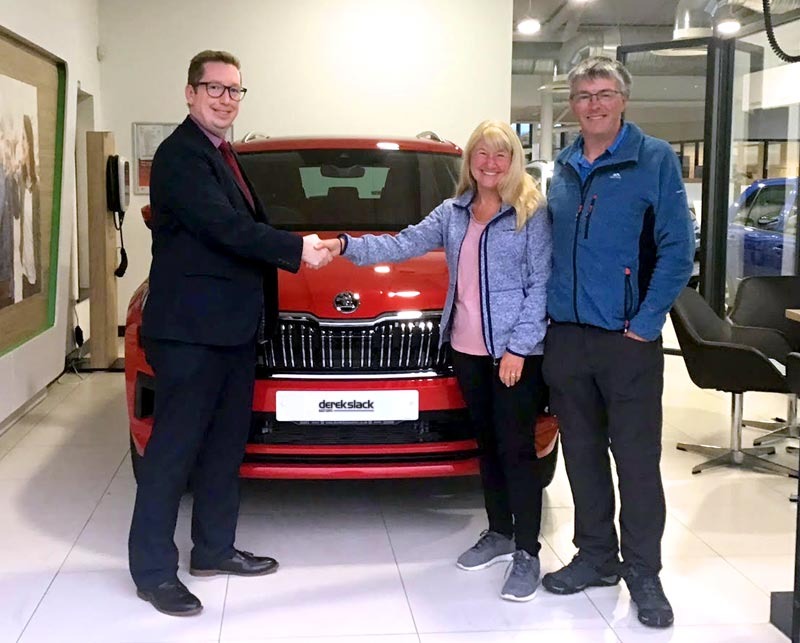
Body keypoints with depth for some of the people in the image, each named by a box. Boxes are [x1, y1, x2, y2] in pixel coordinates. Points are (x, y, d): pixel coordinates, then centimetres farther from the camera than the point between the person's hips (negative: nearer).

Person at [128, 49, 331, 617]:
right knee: (174, 448, -2)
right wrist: (296, 249, -19)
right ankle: (153, 570, 7)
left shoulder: (223, 155, 17)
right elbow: (225, 227, -22)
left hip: (233, 327, 10)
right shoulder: (180, 154, -13)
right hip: (189, 328, -10)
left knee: (226, 444, 15)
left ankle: (215, 549, 27)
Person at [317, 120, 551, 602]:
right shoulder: (453, 213, 11)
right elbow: (404, 244, 3)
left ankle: (528, 553, 5)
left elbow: (541, 284, -9)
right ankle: (499, 534, 29)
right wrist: (347, 246, -11)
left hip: (516, 350, -6)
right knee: (487, 443, 15)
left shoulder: (532, 213, -6)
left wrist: (519, 346, -15)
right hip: (468, 347, 6)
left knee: (516, 448, -4)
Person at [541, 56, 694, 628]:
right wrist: (549, 309, 9)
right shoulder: (563, 168, 11)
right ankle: (596, 556, 27)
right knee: (582, 453, 13)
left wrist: (647, 322, -13)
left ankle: (643, 573, 15)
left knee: (636, 458, 1)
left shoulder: (654, 159, -4)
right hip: (566, 336, 5)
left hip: (627, 339, -5)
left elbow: (678, 247, -8)